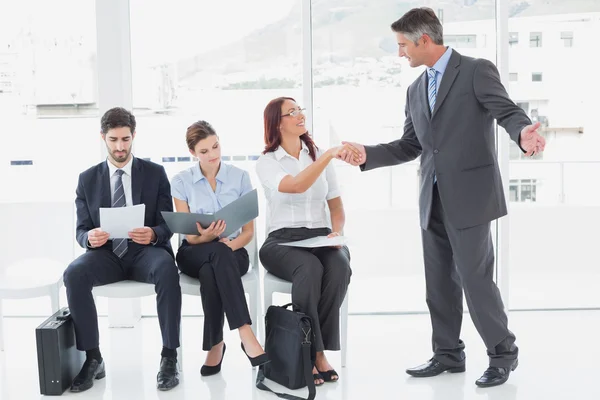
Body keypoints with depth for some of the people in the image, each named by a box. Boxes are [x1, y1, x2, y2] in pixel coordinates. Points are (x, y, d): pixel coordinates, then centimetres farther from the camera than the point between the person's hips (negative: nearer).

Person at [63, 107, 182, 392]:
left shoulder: (155, 173, 5)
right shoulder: (88, 179, 9)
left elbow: (168, 225, 1)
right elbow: (81, 229, 6)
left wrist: (153, 234, -24)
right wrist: (89, 238, -19)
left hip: (146, 251, -2)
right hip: (107, 253, 2)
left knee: (167, 270, -37)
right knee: (74, 274, -31)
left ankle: (169, 358, -25)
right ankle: (93, 359, -17)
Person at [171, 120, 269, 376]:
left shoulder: (240, 177, 0)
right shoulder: (181, 181, -1)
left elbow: (249, 231, 1)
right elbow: (189, 236, -4)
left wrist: (230, 244, -21)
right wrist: (207, 237, -27)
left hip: (233, 252, 0)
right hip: (194, 254, 0)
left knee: (210, 273, -38)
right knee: (218, 254, -38)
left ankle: (215, 344, -27)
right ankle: (246, 335, -42)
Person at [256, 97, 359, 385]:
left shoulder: (319, 156, 13)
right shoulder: (267, 162, 1)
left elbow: (336, 207, 15)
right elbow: (297, 186, -20)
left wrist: (337, 232, -6)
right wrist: (329, 155, -27)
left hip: (321, 237, 3)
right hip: (282, 241, -3)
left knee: (339, 266, -32)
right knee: (310, 268, -37)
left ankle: (319, 349, -22)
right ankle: (313, 351, -25)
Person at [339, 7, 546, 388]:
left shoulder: (477, 71, -6)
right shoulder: (416, 90, 16)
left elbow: (508, 112, -15)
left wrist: (524, 132, -37)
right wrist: (368, 154, 5)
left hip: (469, 196, -7)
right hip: (433, 200, 7)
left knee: (475, 278, -4)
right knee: (439, 282, 11)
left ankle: (503, 352, 15)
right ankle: (448, 353, 24)